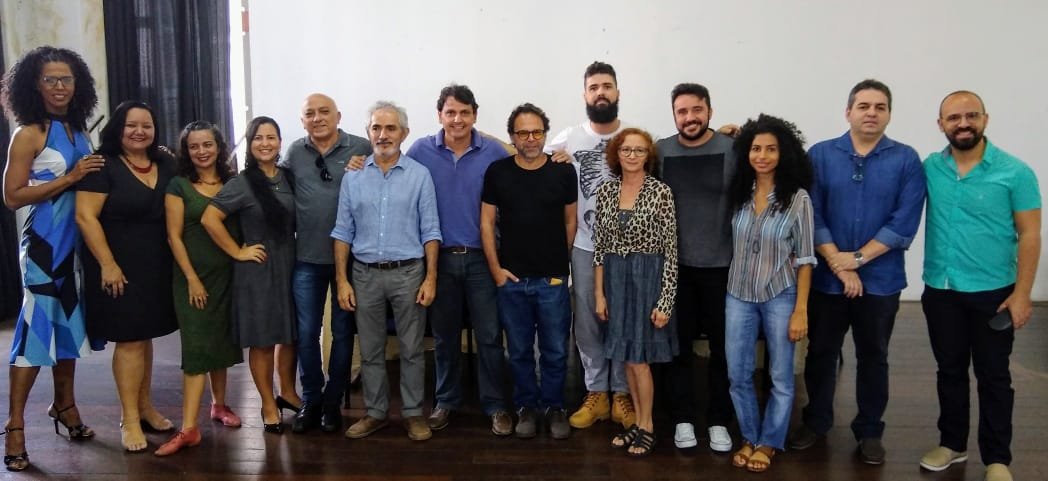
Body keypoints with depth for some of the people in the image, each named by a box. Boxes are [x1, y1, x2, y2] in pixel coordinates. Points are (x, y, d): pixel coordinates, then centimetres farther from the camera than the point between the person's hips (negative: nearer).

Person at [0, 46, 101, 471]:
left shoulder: (78, 131, 9)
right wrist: (69, 178, -19)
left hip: (75, 241, 7)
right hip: (44, 243, -7)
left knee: (68, 321, 15)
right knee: (36, 326, -5)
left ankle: (64, 404, 29)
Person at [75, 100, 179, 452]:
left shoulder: (166, 165, 7)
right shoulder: (103, 166, -10)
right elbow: (85, 216, -15)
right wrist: (108, 264, -19)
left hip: (157, 266, 6)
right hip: (120, 267, -6)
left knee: (145, 337, 15)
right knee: (129, 340, -4)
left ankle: (145, 408, 27)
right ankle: (130, 420, 6)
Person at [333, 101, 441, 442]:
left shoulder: (419, 175, -1)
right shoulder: (353, 177, 4)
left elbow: (430, 231, -2)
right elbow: (343, 232, 5)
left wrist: (430, 279, -8)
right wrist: (342, 280, 0)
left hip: (408, 272, -2)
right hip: (365, 274, 2)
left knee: (411, 349, 6)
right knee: (370, 349, 11)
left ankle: (413, 413, 19)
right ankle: (375, 413, 25)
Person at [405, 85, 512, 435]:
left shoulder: (494, 153, -4)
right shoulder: (421, 151, -1)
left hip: (481, 258, -1)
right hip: (439, 257, 1)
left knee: (489, 335, 2)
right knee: (444, 334, 13)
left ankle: (495, 405, 16)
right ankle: (446, 401, 27)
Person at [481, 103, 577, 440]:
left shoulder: (563, 171, -1)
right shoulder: (497, 172, 0)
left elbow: (570, 221, 8)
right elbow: (487, 222, 2)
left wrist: (559, 261, 7)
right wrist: (496, 268, -3)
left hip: (553, 280, 0)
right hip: (511, 279, 0)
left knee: (555, 350, 8)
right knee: (519, 350, 11)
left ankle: (554, 406, 25)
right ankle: (526, 407, 27)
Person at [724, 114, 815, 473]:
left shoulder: (798, 198, -9)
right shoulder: (738, 193, 0)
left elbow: (804, 258, -7)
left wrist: (800, 310, -9)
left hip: (780, 297, -3)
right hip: (738, 295, 3)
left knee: (781, 376, 9)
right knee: (737, 374, 9)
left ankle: (769, 443, 26)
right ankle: (749, 437, 29)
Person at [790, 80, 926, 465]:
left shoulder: (906, 160, -3)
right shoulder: (820, 155, -2)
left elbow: (904, 223, -9)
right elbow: (811, 216, -7)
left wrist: (857, 258, -14)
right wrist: (839, 266, -13)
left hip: (881, 281, 0)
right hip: (826, 278, 0)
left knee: (873, 356, 13)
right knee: (820, 351, 12)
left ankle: (869, 431, 28)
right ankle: (816, 420, 30)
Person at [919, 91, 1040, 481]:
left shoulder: (1015, 172, -8)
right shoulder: (929, 168, 0)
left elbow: (1029, 235, -7)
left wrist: (1022, 293, -12)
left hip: (993, 292, -3)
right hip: (940, 291, 3)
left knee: (993, 375, 7)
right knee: (949, 370, 15)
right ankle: (952, 443, 30)